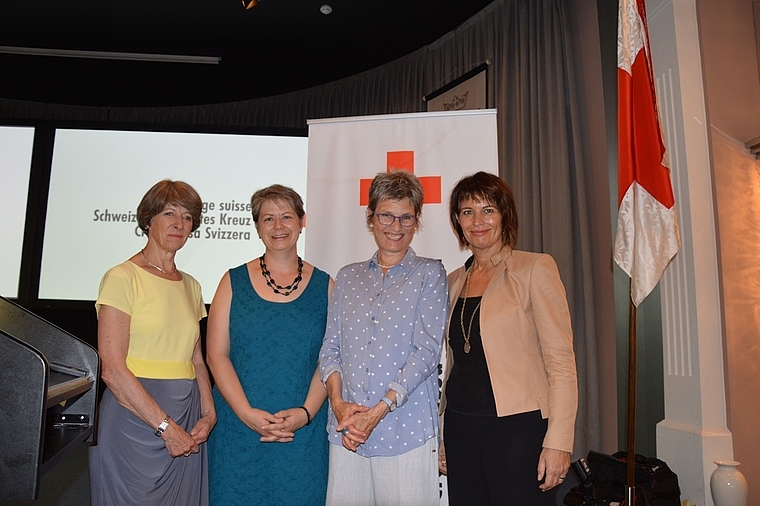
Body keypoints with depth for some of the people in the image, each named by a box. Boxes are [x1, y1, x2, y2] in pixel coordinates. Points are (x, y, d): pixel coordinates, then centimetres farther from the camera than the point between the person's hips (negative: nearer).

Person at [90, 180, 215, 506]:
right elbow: (113, 369, -14)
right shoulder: (123, 277, -8)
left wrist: (208, 413, -3)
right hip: (135, 415, -6)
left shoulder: (191, 286, 12)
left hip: (187, 421, 6)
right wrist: (166, 427, -14)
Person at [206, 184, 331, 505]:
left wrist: (306, 412, -12)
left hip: (303, 432, 0)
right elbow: (216, 354, -1)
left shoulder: (324, 287, 4)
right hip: (238, 428, 0)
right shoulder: (234, 282, 3)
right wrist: (247, 413, -11)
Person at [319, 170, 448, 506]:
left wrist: (379, 410, -14)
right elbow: (330, 348, 9)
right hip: (346, 431, 3)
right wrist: (338, 402, -8)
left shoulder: (429, 274, 1)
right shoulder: (347, 277, 12)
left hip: (407, 430, -3)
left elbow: (426, 351, -8)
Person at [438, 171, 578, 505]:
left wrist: (558, 441, -15)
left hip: (519, 427, -5)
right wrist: (439, 437, 14)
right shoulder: (453, 282, 10)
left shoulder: (534, 269, -5)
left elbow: (561, 361, -9)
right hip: (461, 430, 5)